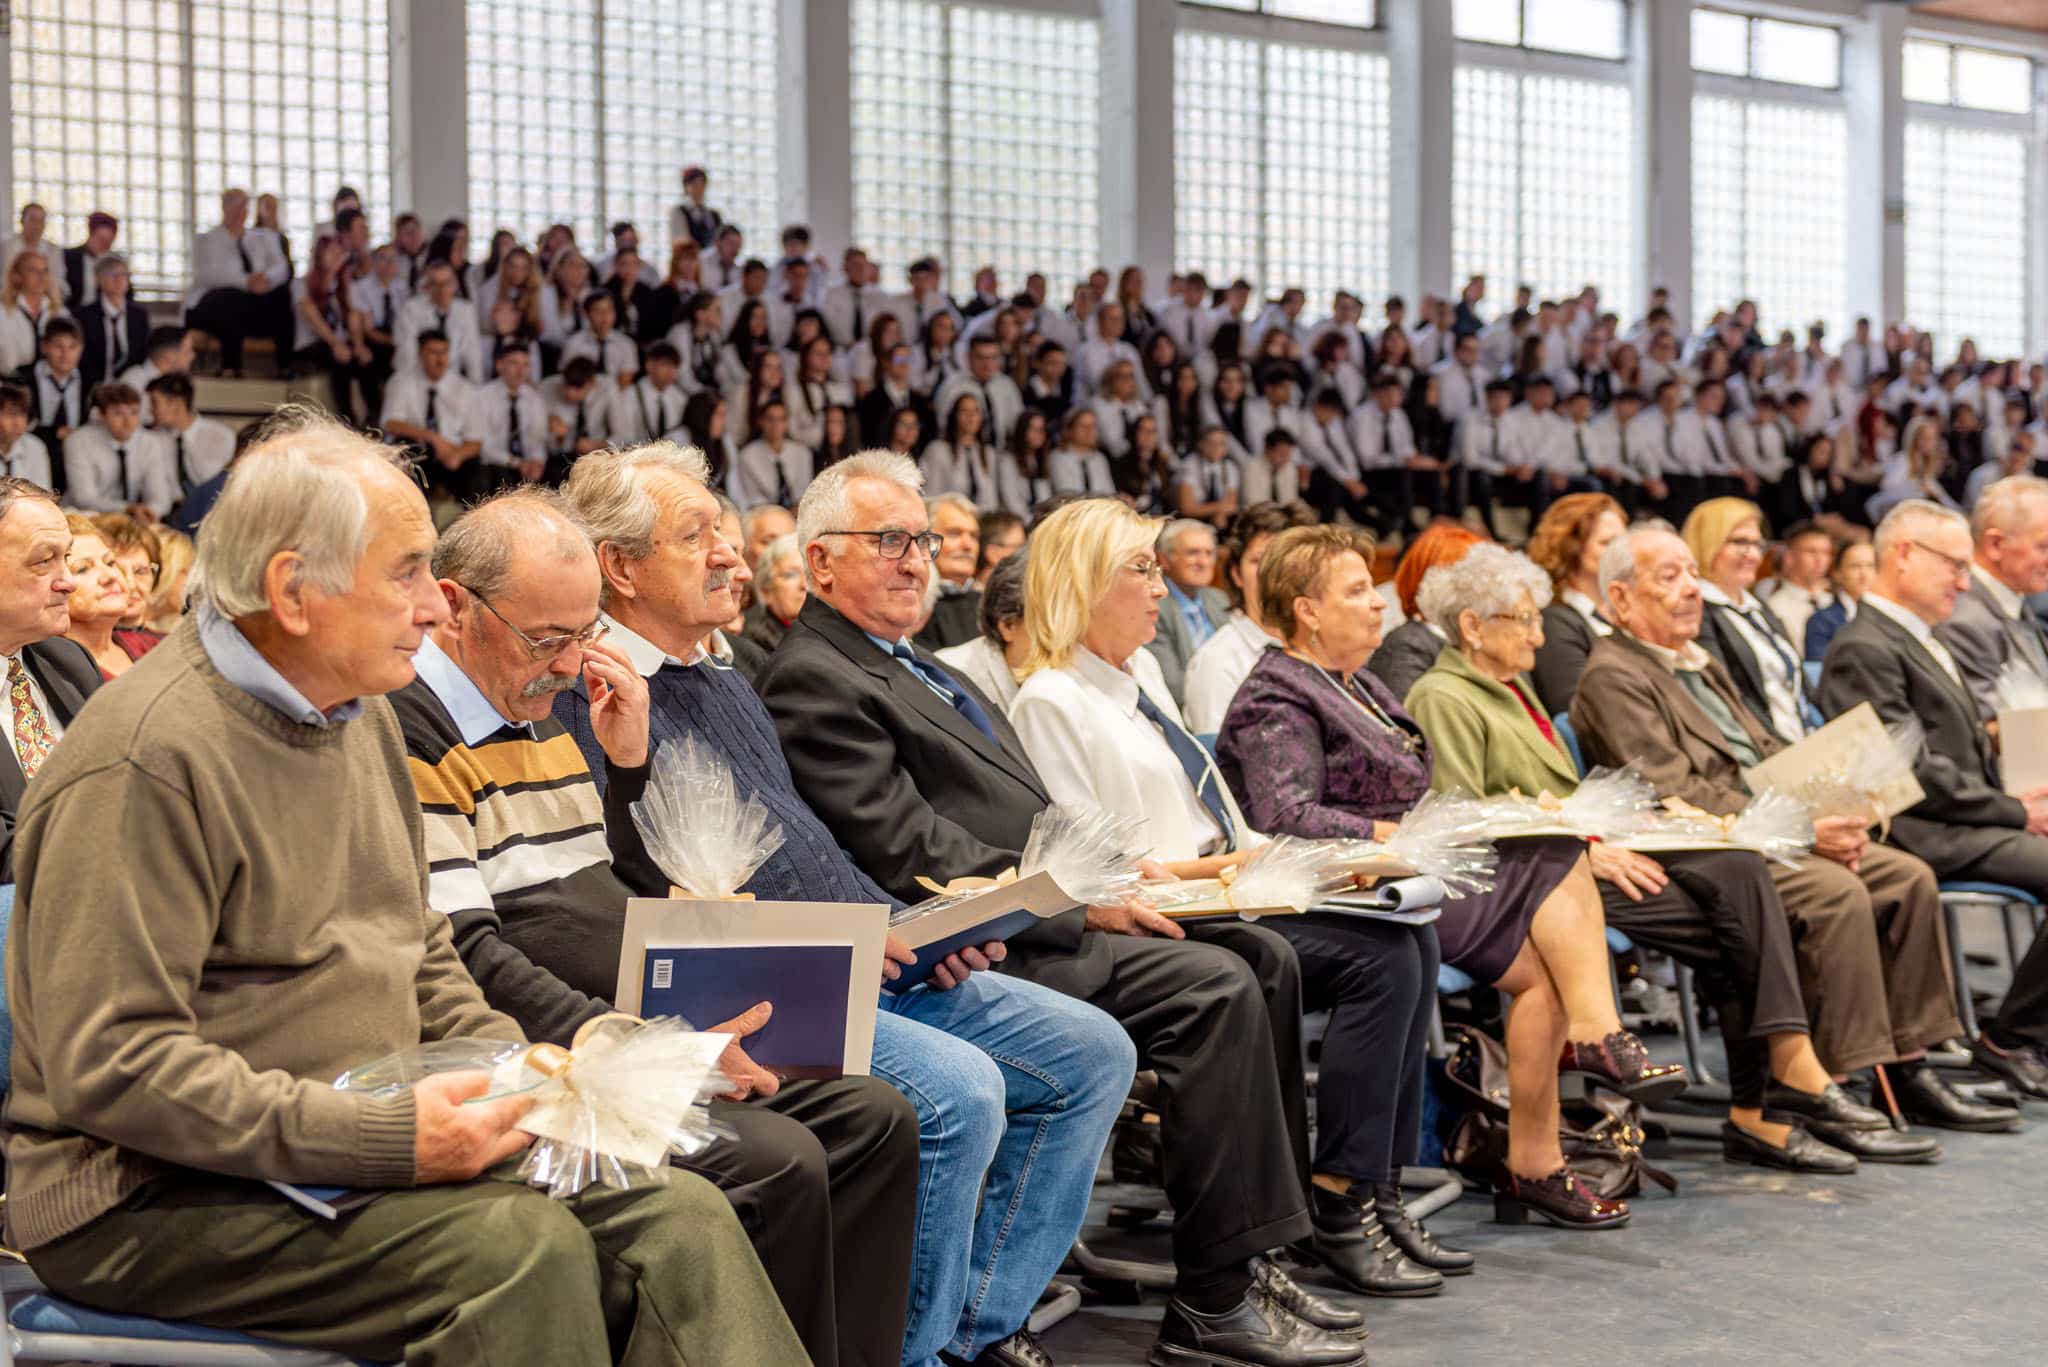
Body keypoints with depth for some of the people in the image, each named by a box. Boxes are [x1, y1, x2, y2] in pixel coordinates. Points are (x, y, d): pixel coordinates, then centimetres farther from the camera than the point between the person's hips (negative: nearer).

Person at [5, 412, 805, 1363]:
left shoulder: (360, 717, 13)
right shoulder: (150, 760, -17)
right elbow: (110, 1067, -22)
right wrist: (382, 1137, -24)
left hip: (358, 1135, 8)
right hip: (156, 1194, -8)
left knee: (682, 1220, -12)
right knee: (518, 1247, -31)